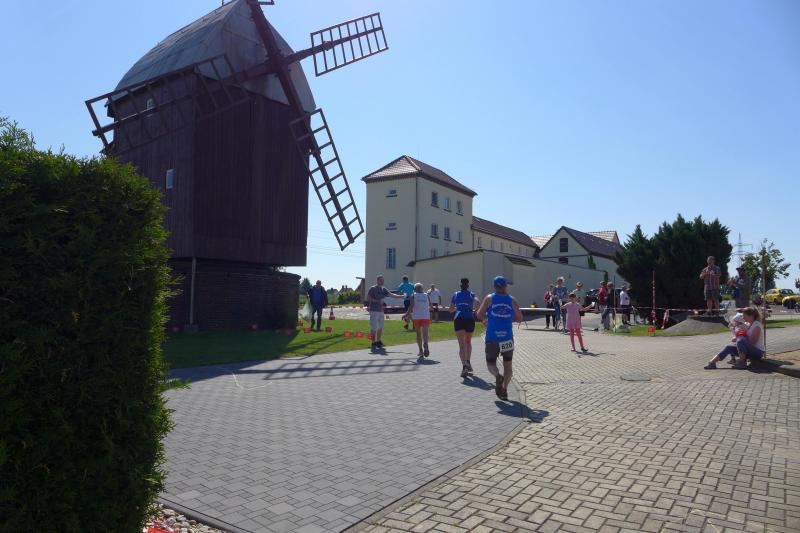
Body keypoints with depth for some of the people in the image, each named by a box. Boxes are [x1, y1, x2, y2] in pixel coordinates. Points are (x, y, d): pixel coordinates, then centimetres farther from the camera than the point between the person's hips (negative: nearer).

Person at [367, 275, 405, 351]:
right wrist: (377, 301, -18)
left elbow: (391, 294, 8)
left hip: (381, 310, 7)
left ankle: (378, 342, 23)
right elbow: (368, 298, -10)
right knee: (373, 327, -8)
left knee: (380, 327, 12)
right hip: (374, 310, -7)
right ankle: (373, 343, -2)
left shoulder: (384, 289, 14)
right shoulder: (372, 288, -5)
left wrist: (400, 296, -3)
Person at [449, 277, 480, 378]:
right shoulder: (471, 294, 9)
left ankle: (464, 365, -22)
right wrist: (475, 310, 8)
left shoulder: (455, 294, 15)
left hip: (458, 319, 0)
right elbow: (478, 302, -10)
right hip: (470, 319, 0)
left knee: (462, 345, -6)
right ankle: (468, 361, 16)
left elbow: (450, 309, 19)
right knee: (468, 341, 23)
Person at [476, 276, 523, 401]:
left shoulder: (489, 298, -1)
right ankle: (504, 390, 6)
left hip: (492, 338, -1)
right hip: (508, 338, 1)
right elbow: (519, 318, 6)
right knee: (507, 365, 15)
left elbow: (479, 315, -4)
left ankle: (498, 376, -19)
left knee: (491, 362, 12)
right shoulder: (512, 300, 2)